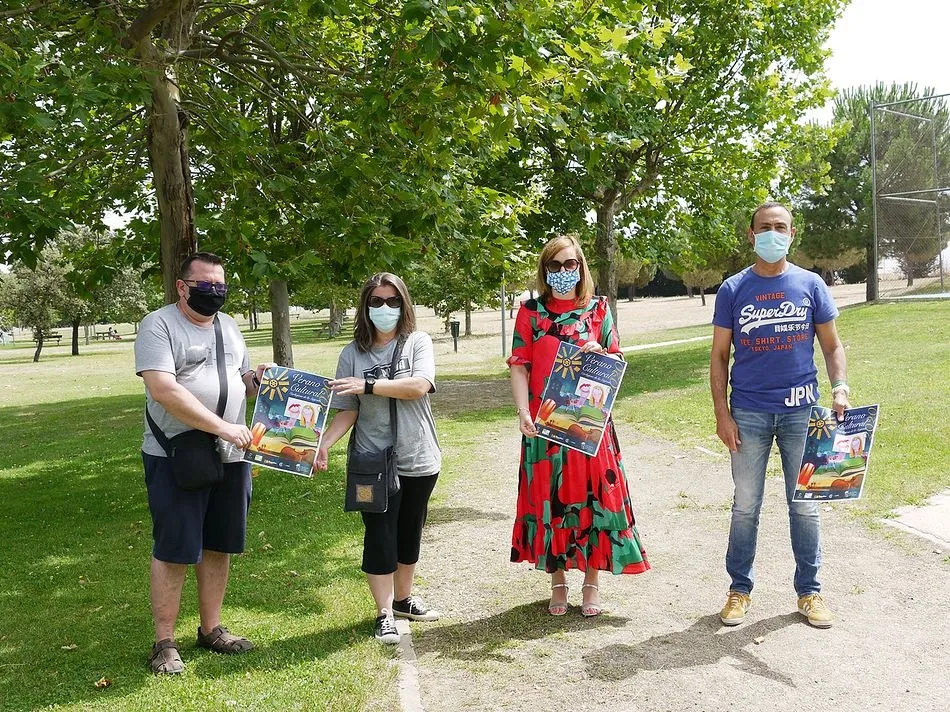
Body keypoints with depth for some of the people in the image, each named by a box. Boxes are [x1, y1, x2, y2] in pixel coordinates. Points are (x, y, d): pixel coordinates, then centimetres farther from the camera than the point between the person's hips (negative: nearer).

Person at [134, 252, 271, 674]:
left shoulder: (228, 326, 13)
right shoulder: (158, 325, -9)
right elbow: (163, 390, -22)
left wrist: (256, 380, -3)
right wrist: (224, 428, -25)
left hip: (230, 457, 6)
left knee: (219, 546, 13)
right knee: (173, 551, 1)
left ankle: (211, 629, 28)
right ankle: (164, 642, 14)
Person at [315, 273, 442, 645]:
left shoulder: (418, 342, -2)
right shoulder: (353, 353, -1)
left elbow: (419, 386, -19)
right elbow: (347, 411, -2)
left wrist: (368, 385, -23)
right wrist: (324, 442, -18)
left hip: (419, 460, 1)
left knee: (410, 534, 15)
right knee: (380, 537, 0)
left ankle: (403, 599, 34)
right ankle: (384, 614, 12)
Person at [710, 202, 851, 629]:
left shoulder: (810, 285, 3)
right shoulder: (733, 290, 1)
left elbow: (832, 346, 7)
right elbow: (719, 356, 2)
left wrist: (840, 389, -10)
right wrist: (722, 415, -5)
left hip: (801, 412, 1)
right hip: (749, 414, 0)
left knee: (804, 505, 9)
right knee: (746, 506, 8)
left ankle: (809, 592, 23)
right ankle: (740, 590, 21)